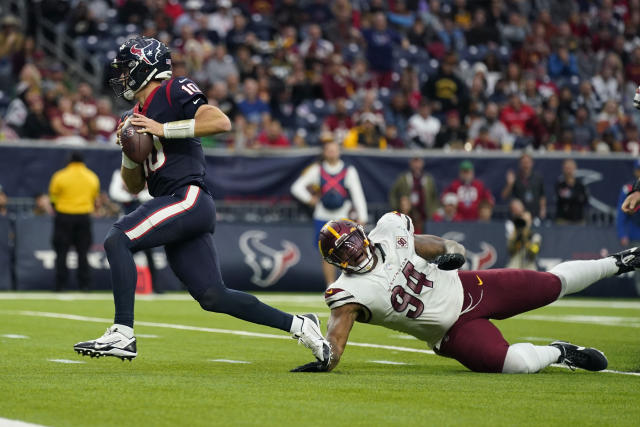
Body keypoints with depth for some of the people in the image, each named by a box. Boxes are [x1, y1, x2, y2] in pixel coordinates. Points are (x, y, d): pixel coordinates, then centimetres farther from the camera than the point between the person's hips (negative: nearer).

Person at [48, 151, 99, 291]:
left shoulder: (60, 176, -7)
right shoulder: (92, 177, 3)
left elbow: (53, 195, 1)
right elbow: (95, 197, 14)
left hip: (64, 216, -2)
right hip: (84, 216, 2)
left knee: (61, 251, 3)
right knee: (82, 252, 8)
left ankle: (60, 284, 0)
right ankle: (84, 283, 4)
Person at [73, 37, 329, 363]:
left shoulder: (174, 92, -1)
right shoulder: (136, 117, 23)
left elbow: (221, 122, -18)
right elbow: (134, 186, 24)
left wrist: (163, 129, -16)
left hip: (188, 198, -9)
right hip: (176, 207, 9)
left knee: (117, 240, -21)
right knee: (212, 297, 5)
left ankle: (123, 334, -23)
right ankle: (298, 326, 14)